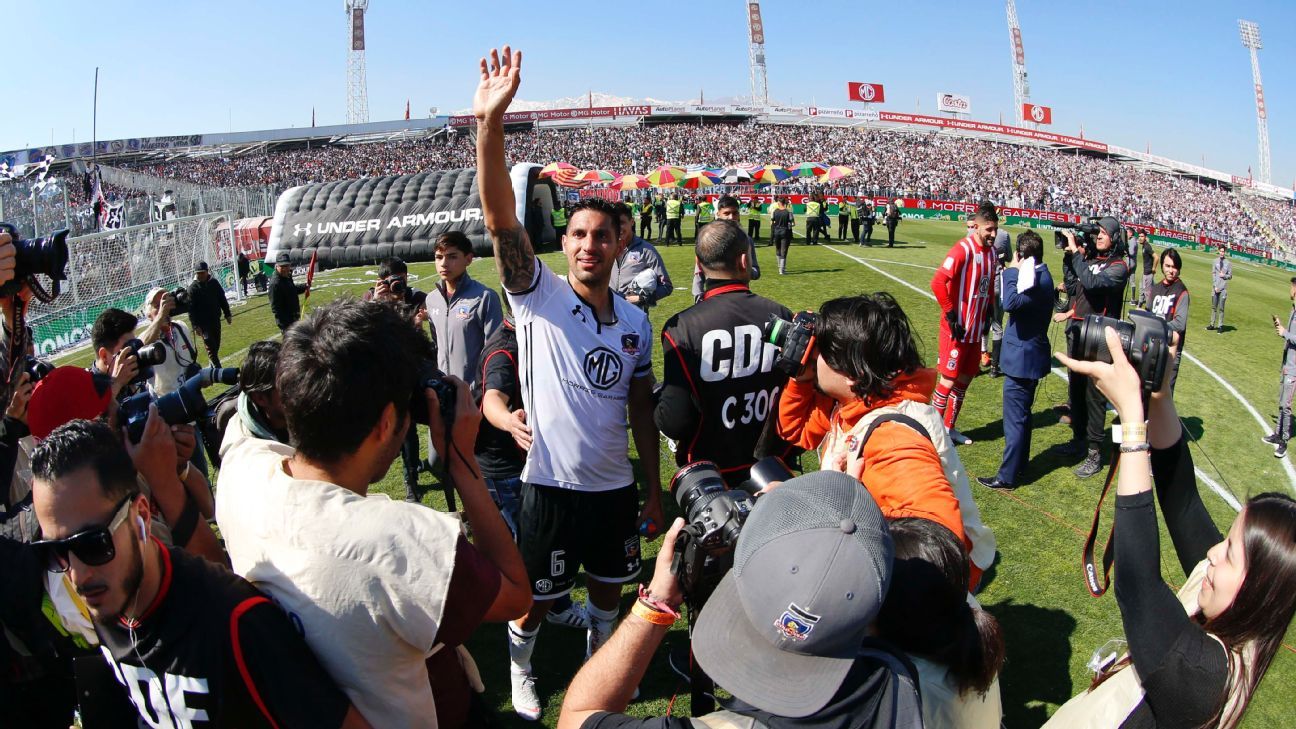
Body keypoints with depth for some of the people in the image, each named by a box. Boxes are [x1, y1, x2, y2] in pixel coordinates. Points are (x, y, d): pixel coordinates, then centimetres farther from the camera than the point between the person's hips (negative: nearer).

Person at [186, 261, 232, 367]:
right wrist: (195, 326, -15)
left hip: (216, 320, 5)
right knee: (210, 346, -7)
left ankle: (213, 366, 27)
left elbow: (222, 299, 14)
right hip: (203, 322, -5)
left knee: (216, 344, 12)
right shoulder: (193, 287, -9)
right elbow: (191, 309, -10)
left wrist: (227, 315, 13)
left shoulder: (214, 283, 2)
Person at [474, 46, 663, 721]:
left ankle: (599, 664, 49)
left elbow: (641, 411, 7)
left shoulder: (635, 323, 1)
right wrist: (490, 121, -39)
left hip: (615, 487, 4)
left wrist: (654, 491, 8)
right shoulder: (539, 296, -11)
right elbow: (500, 219, -26)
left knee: (609, 588, 22)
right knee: (536, 597, 15)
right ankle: (519, 668, 45)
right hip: (551, 485, -3)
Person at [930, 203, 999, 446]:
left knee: (965, 379, 15)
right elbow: (938, 282, -25)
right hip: (957, 329, -8)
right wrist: (951, 315, -20)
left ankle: (949, 427, 28)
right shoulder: (963, 250, -18)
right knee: (949, 380, -2)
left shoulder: (991, 251, 7)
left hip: (976, 329, 8)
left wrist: (988, 311, 14)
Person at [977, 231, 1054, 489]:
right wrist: (1014, 272, -1)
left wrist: (1012, 270, -23)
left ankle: (1007, 476, 7)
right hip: (1031, 355, 10)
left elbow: (1010, 303, -35)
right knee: (1022, 414, 22)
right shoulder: (1042, 276, 10)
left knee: (1015, 418, -2)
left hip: (1022, 358, -10)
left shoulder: (1038, 280, -22)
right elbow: (1015, 304, 10)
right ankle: (1020, 463, 37)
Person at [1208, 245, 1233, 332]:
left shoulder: (1228, 263, 2)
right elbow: (1213, 274, 3)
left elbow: (1230, 276, 8)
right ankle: (1212, 324, 15)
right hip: (1215, 287, 2)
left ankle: (1220, 326, 4)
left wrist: (1224, 275, -14)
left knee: (1221, 308, -1)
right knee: (1213, 307, 8)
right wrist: (1215, 286, -6)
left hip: (1223, 288, -2)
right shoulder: (1215, 261, 5)